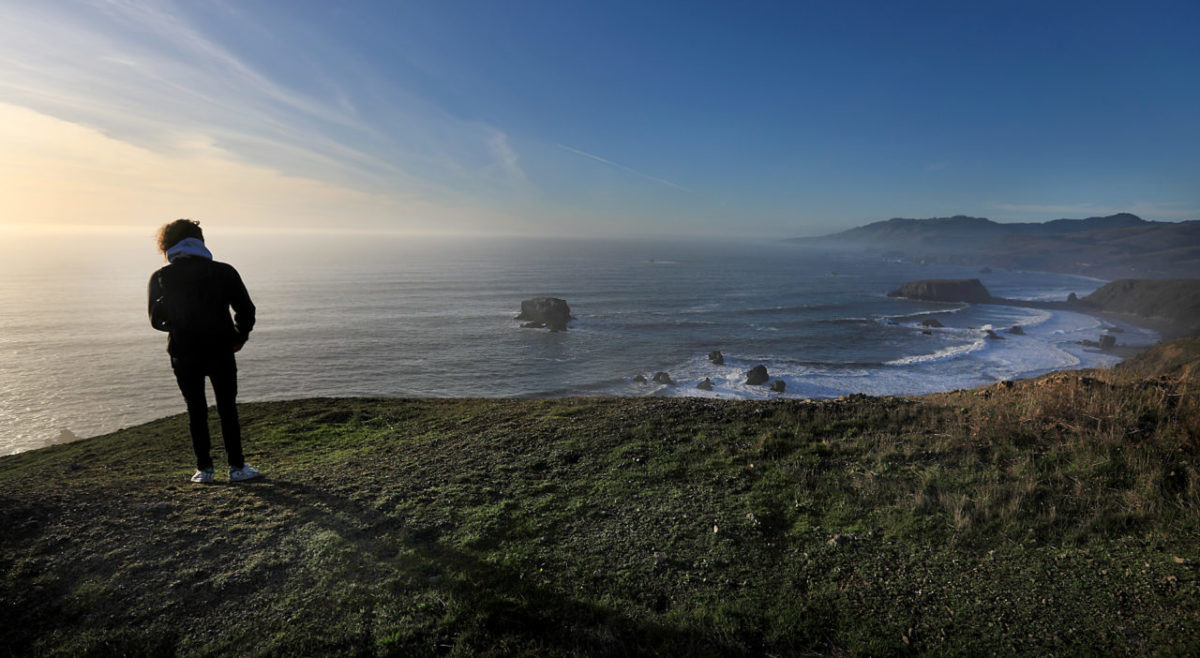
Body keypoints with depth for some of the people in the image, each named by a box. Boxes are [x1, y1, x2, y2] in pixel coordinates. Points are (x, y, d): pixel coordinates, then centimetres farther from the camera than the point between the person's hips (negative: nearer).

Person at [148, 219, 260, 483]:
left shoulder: (160, 278, -1)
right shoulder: (223, 272, -3)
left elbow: (156, 320, 3)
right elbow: (246, 310, -3)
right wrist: (238, 338, 11)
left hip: (184, 354, 1)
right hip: (220, 352, -1)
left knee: (196, 411, 11)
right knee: (227, 409, 8)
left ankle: (204, 469, 14)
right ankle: (237, 466, 10)